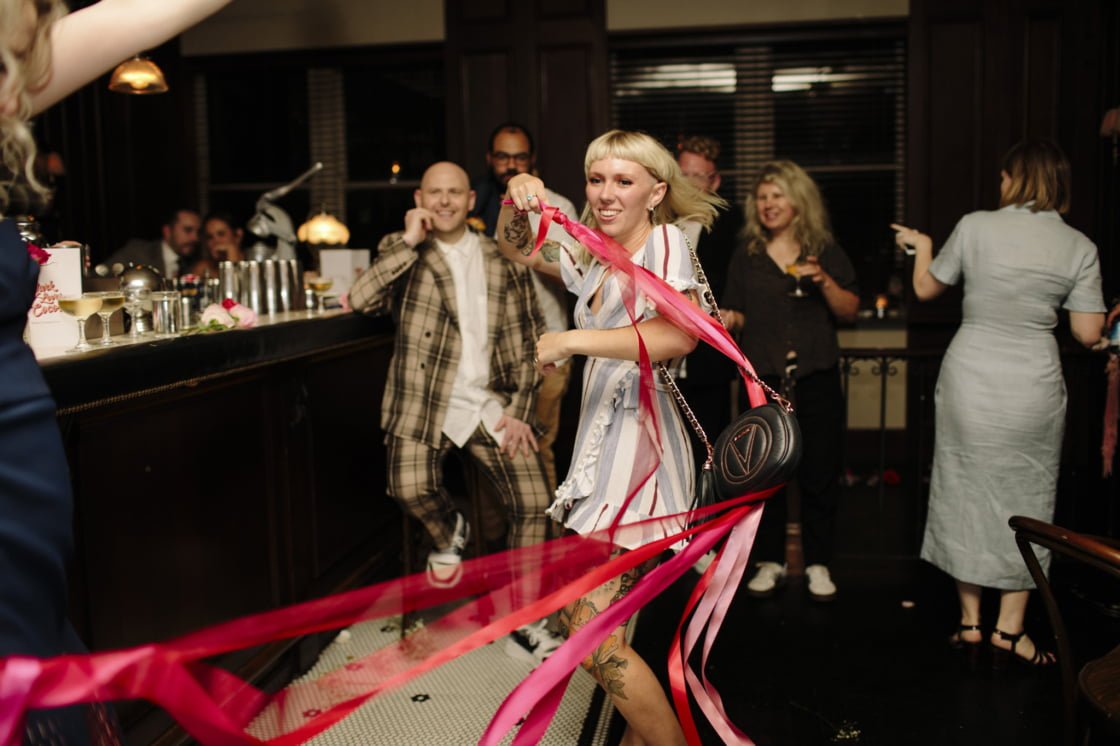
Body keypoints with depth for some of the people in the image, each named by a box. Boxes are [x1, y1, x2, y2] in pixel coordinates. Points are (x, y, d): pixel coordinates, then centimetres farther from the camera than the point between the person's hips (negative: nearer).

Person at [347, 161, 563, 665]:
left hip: (490, 404, 2)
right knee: (411, 488, -26)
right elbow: (361, 300, -11)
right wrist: (409, 242, -12)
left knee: (533, 504, -9)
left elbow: (526, 338, 9)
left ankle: (524, 627, 9)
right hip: (425, 403, -1)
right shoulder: (401, 250, 7)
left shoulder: (500, 259, 10)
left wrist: (519, 408, -1)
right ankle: (448, 533, 13)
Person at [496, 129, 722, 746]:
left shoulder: (665, 242, -10)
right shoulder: (594, 258, 15)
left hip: (641, 438, -9)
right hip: (600, 441, 9)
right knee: (579, 615, 15)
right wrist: (517, 202, 3)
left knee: (591, 631, -13)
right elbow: (515, 249, 25)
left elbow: (679, 334, -28)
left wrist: (573, 340, -25)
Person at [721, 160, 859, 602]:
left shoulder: (826, 252, 7)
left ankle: (818, 564, 15)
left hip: (817, 378, -1)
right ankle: (770, 562, 17)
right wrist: (729, 320, -10)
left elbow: (850, 312, 4)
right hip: (763, 380, 1)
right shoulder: (746, 258, 10)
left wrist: (825, 282, -12)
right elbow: (736, 316, 12)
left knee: (819, 473, 1)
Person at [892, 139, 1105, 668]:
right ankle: (1010, 628, 17)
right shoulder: (1079, 247, -2)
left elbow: (926, 289, 7)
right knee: (1026, 501, 13)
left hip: (968, 382, 0)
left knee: (966, 492, 12)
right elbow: (1088, 333, -2)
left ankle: (969, 621, 21)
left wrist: (922, 246, 26)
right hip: (1033, 389, 0)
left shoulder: (975, 227, -6)